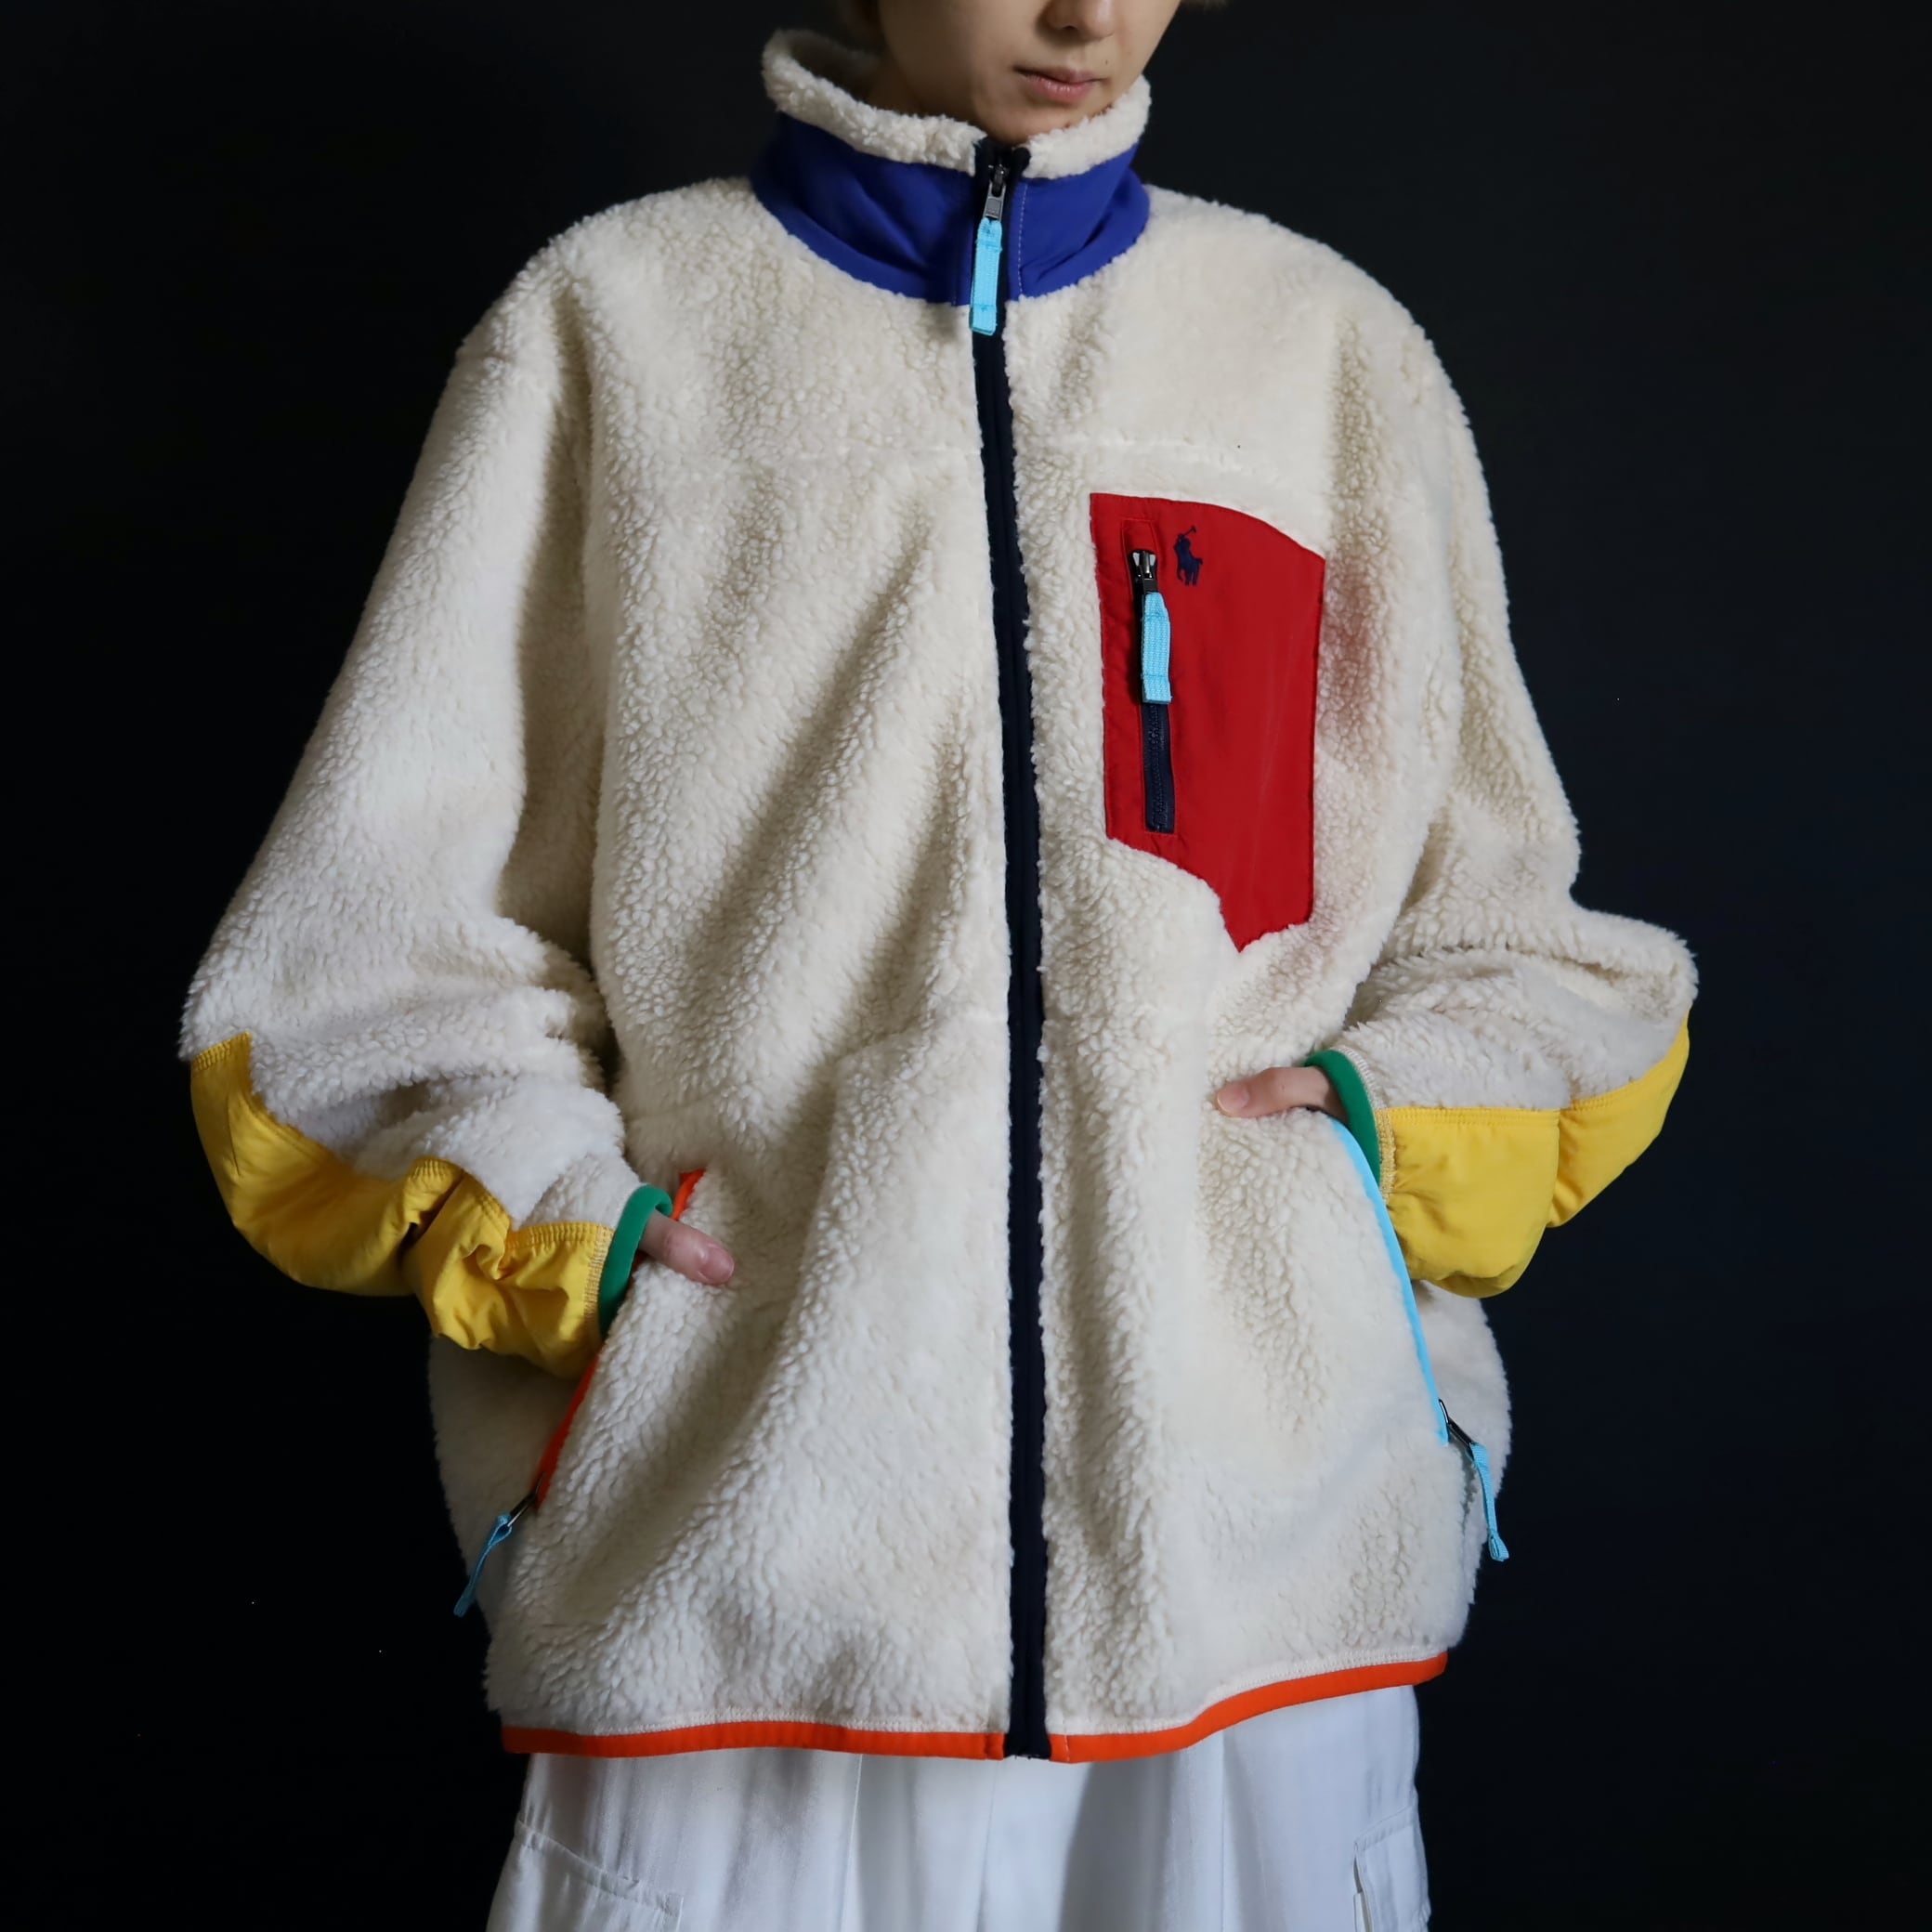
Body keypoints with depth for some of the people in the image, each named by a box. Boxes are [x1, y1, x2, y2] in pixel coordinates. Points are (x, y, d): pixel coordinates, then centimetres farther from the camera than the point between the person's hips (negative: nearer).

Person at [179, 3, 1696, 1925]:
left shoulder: (1333, 344, 11)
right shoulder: (612, 321, 6)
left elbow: (1507, 930, 16)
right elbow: (375, 931, 7)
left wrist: (1396, 1131, -3)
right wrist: (563, 1240, -6)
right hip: (748, 1548, -1)